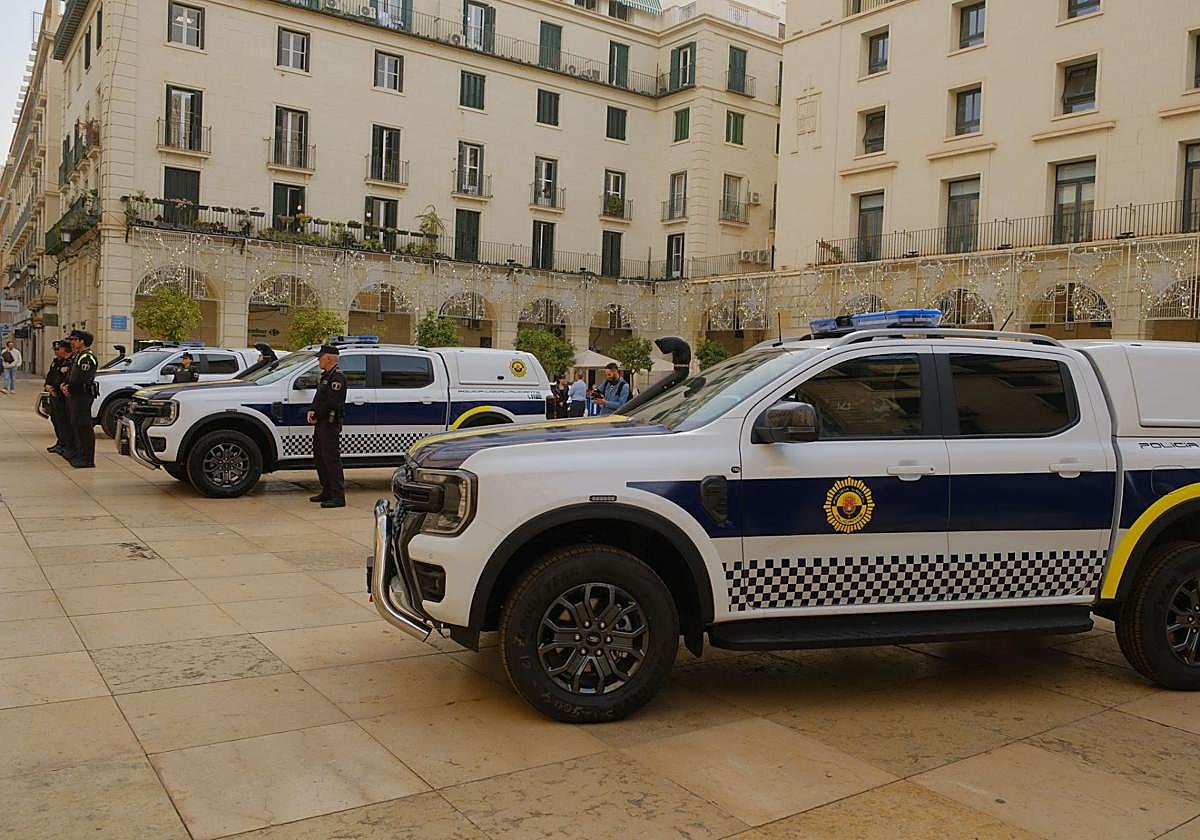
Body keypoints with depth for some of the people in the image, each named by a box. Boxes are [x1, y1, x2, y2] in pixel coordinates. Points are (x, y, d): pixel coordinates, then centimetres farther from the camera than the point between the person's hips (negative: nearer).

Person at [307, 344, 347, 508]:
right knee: (319, 457, 16)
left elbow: (331, 403, -22)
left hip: (330, 424, -11)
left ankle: (338, 497, -9)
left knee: (331, 459, -10)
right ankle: (327, 492, 25)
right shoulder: (326, 376, 19)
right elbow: (319, 398, 21)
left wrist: (316, 415, -13)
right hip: (321, 424, 11)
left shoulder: (338, 377, -14)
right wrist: (312, 411, 3)